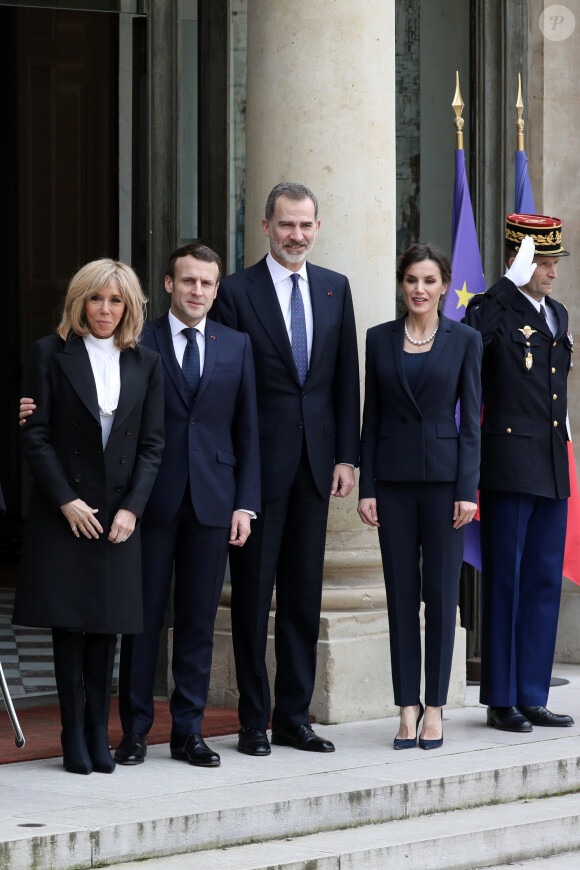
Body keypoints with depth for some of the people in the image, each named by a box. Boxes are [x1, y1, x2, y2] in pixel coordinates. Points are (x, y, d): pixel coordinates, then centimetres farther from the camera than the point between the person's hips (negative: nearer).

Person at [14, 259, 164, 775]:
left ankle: (98, 734, 9)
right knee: (69, 622, -2)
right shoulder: (51, 353, 1)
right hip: (63, 512, -2)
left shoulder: (145, 364, 8)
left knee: (107, 624, 3)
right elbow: (35, 436, -3)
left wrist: (131, 508, -5)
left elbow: (152, 444, 6)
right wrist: (66, 501, -10)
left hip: (119, 513, 2)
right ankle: (75, 738, 4)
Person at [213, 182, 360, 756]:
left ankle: (293, 718, 15)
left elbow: (346, 379, 11)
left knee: (304, 592, 8)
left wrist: (346, 456, 4)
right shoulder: (236, 292, -4)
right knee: (253, 591, 1)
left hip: (315, 462, 4)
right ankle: (253, 722, 7)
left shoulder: (334, 289, 10)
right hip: (258, 463, -4)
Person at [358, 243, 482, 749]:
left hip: (443, 474, -2)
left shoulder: (464, 340, 2)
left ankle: (435, 708, 7)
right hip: (393, 477, 2)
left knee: (441, 593, 0)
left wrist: (468, 490, -7)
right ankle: (408, 707, 7)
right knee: (401, 593, 3)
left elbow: (470, 419, 0)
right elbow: (371, 417, 7)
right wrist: (366, 489, 1)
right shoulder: (380, 340, 7)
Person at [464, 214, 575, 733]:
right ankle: (501, 700, 4)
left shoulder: (558, 315, 16)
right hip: (509, 465, -7)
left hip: (552, 468, 7)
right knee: (505, 584, -2)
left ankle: (532, 698, 14)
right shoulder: (494, 311, -8)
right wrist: (511, 284, -29)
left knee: (545, 583, 8)